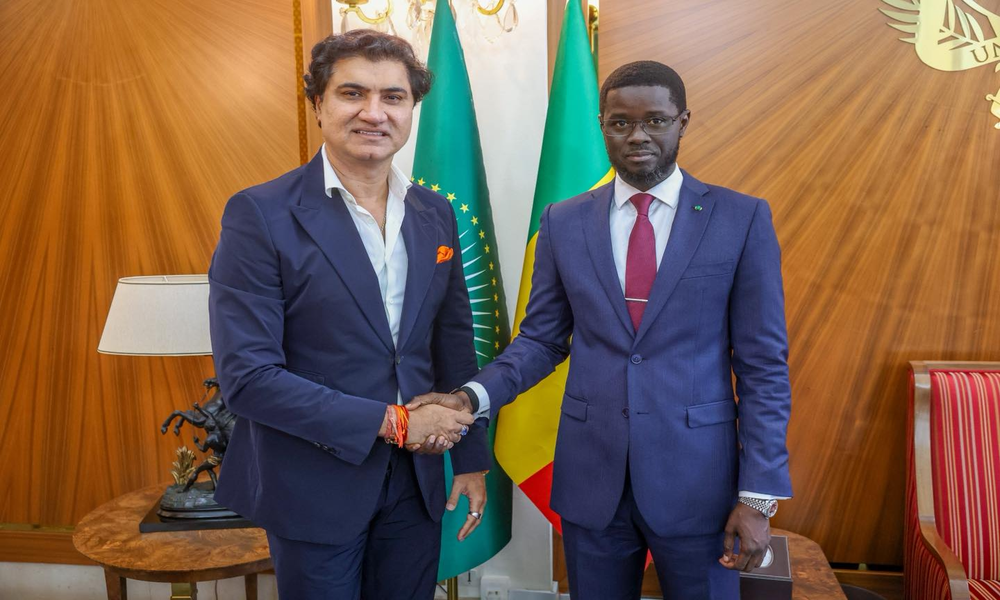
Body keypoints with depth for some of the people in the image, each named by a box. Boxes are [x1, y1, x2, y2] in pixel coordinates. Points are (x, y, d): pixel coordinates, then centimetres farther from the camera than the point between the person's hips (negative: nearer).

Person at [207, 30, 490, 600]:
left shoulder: (436, 215, 3)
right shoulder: (260, 215, -13)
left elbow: (454, 345, 9)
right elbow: (246, 376, -18)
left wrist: (472, 459, 10)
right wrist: (391, 422, -18)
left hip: (416, 482, 5)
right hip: (315, 491, -4)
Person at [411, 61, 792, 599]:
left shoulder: (742, 219, -4)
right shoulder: (563, 222, 3)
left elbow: (763, 365, -4)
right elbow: (541, 339, 7)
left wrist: (758, 497, -7)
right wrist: (473, 396, -11)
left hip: (697, 480, -1)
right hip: (590, 477, 2)